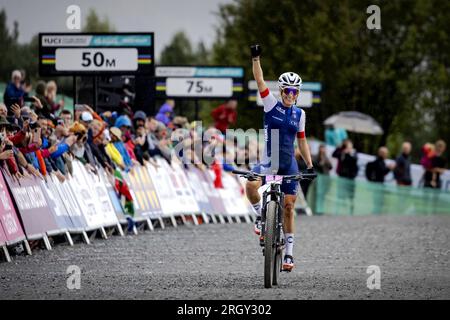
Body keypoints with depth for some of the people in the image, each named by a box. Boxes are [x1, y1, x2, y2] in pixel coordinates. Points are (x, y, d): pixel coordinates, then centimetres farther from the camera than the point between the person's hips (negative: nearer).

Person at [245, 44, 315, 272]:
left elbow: (301, 141, 15)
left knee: (288, 206, 1)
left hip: (289, 163, 2)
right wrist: (255, 59, -22)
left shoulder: (299, 114, 8)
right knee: (251, 186, -32)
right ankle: (260, 216, -3)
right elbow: (260, 81, -11)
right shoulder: (271, 105, -1)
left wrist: (310, 165, 9)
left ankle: (289, 252, 10)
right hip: (269, 161, -2)